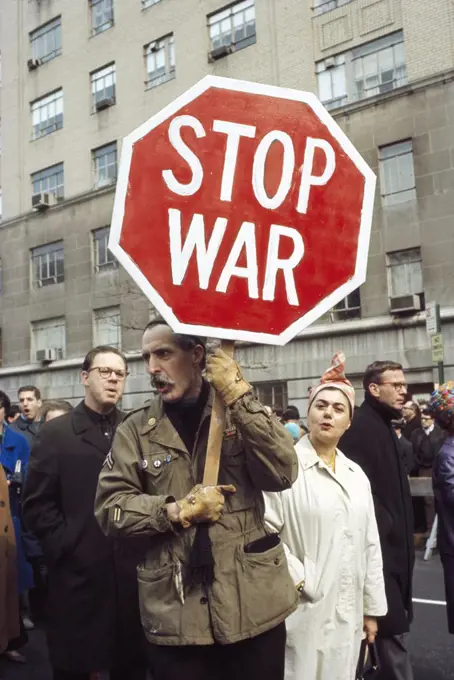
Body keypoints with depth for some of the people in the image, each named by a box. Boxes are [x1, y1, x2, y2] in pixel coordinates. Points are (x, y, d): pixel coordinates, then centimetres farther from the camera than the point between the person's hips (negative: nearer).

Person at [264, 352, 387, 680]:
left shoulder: (357, 475, 9)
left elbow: (370, 546, 12)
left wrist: (372, 608, 13)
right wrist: (298, 579, -14)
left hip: (348, 615, 6)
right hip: (304, 612, -5)